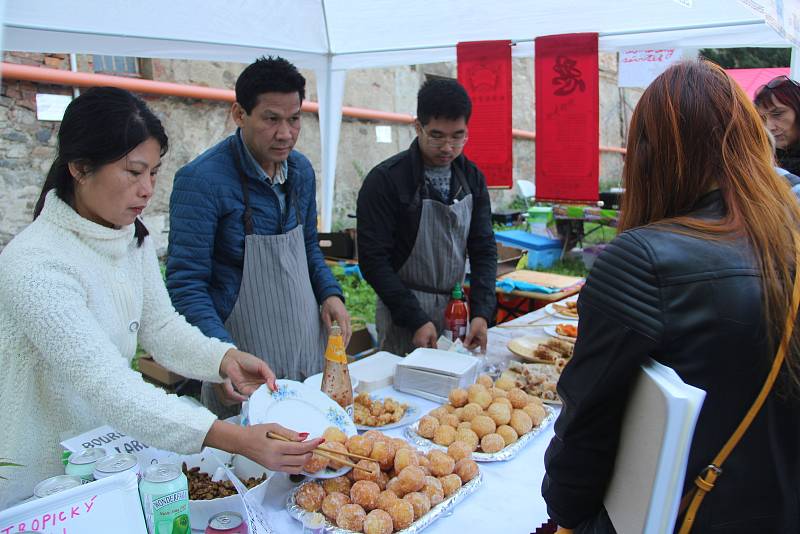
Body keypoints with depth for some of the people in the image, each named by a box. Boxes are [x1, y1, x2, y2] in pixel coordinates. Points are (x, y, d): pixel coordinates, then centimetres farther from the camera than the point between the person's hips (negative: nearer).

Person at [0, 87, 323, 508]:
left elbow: (161, 326, 3)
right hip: (39, 484, -6)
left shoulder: (135, 238, -1)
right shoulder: (34, 265, -27)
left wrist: (224, 358, -18)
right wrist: (236, 440, -42)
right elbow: (106, 386, -33)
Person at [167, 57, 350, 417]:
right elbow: (186, 283, -17)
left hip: (308, 345, 6)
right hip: (246, 360, -6)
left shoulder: (301, 170, 4)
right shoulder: (202, 180, -17)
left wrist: (330, 293, 0)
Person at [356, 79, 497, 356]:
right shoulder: (385, 180, -15)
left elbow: (484, 249, 2)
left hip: (457, 309, 5)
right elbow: (373, 260, -15)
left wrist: (482, 312, -11)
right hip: (403, 312, -4)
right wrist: (415, 320, -19)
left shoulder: (472, 177, 1)